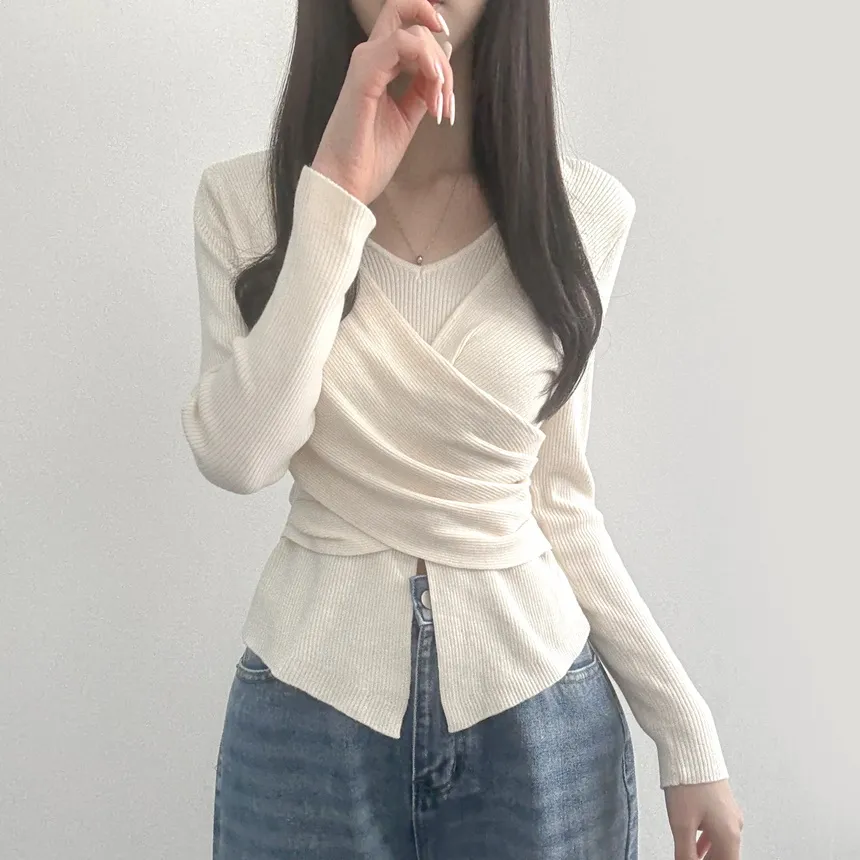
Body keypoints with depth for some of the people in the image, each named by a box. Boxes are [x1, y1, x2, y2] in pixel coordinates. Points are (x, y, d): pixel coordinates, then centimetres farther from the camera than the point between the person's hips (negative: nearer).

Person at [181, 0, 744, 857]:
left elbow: (558, 502, 1)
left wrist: (685, 731, 3)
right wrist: (338, 193, -22)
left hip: (538, 705, 1)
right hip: (308, 703, 0)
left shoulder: (586, 208, -4)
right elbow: (237, 457, -17)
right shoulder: (242, 200, -5)